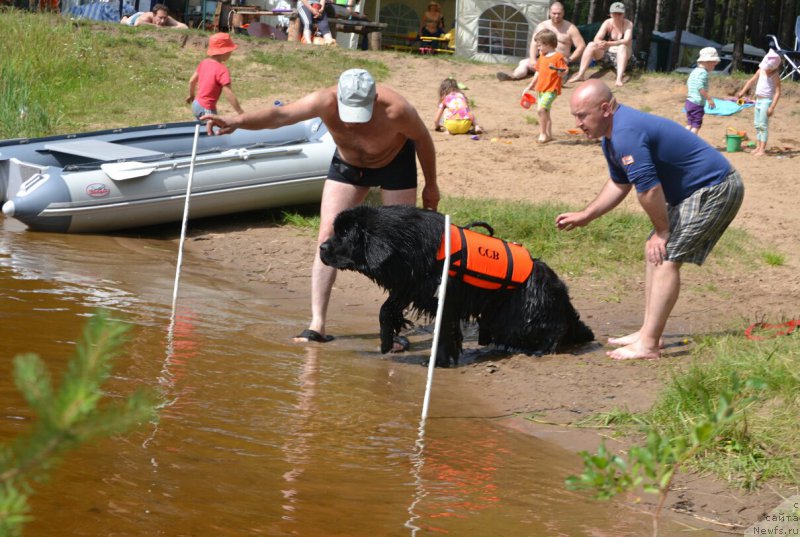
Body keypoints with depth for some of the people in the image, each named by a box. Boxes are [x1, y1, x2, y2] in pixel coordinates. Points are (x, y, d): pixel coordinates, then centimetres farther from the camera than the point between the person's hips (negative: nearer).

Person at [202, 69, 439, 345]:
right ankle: (317, 324, -9)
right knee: (328, 237, -9)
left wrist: (431, 185, -5)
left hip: (395, 164, -2)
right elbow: (280, 115, -48)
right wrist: (238, 121, -67)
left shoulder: (395, 110, -37)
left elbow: (422, 138, -17)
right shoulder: (325, 102, -35)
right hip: (348, 164, 2)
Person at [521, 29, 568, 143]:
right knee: (545, 112, 14)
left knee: (541, 108, -22)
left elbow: (563, 73, -13)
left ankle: (543, 133, -15)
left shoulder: (558, 57, -11)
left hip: (551, 89, -9)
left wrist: (557, 70, -35)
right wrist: (530, 86, 24)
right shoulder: (542, 56, 14)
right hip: (541, 88, 9)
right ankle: (548, 134, 24)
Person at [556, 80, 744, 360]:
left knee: (666, 255, -15)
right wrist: (585, 216, 22)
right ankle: (649, 332, 19)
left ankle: (648, 344, -14)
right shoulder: (612, 135, 9)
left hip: (715, 190, -11)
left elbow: (649, 190, -26)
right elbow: (619, 184, 24)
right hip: (693, 191, 11)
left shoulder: (626, 135, -26)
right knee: (654, 251, 13)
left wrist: (663, 230, -12)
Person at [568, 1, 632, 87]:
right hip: (606, 55, 3)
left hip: (621, 56, -3)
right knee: (591, 45, -22)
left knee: (622, 47, -35)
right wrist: (600, 43, -41)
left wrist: (609, 44, -45)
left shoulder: (628, 24, -13)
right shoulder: (608, 23, -6)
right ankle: (581, 74, -31)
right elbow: (597, 39, -15)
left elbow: (626, 41, -29)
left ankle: (619, 78, -51)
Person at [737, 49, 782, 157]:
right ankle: (758, 147, 20)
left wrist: (772, 107, -21)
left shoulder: (775, 76, -14)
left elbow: (777, 93, -16)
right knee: (757, 125, 12)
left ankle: (762, 149, -10)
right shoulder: (760, 71, 6)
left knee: (763, 125, -11)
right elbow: (752, 81, 19)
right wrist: (743, 91, 11)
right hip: (758, 100, 8)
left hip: (766, 101, -8)